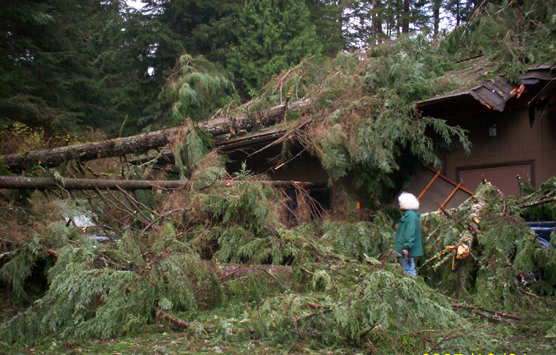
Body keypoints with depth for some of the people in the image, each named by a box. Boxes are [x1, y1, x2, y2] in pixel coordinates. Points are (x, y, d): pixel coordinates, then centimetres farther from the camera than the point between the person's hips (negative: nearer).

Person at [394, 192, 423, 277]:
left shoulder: (411, 215, -16)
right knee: (407, 269, 13)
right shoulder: (407, 215, 17)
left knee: (409, 269, -9)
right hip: (405, 249, 11)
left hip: (408, 250, -11)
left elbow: (411, 233, -22)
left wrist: (406, 247, -25)